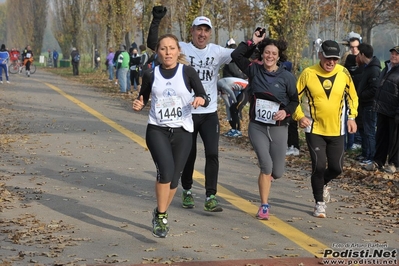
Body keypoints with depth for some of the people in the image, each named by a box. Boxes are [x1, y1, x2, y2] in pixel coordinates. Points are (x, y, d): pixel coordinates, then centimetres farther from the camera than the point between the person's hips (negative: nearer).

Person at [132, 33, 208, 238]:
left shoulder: (187, 72, -3)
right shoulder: (151, 75, 1)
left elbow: (204, 97, -6)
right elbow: (143, 99, 14)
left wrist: (201, 100, -29)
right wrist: (138, 105, -9)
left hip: (182, 131, 1)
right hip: (157, 130, -1)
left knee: (174, 177, 6)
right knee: (166, 169, -23)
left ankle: (160, 214, 32)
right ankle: (161, 216, -5)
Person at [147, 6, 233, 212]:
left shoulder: (217, 52, 0)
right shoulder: (182, 49, -5)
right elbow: (153, 44, -14)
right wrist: (156, 21, -26)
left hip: (210, 113, 1)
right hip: (187, 112, -1)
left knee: (212, 154, -6)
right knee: (189, 155, 11)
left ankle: (210, 197, 0)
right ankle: (187, 191, 32)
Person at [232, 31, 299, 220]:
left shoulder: (287, 77, -4)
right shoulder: (254, 71, 0)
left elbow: (294, 100, 3)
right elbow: (236, 55, -4)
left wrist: (286, 111, -15)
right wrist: (252, 42, -5)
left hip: (278, 128, 0)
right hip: (257, 127, 0)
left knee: (277, 173, 4)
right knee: (266, 165, -15)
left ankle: (266, 174, 44)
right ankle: (264, 206, 1)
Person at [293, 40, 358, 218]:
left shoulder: (343, 73, -4)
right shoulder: (308, 73, -10)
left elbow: (352, 96, 10)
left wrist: (352, 117, 0)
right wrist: (299, 116, -15)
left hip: (337, 130, 3)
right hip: (314, 130, -2)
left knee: (336, 168, 5)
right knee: (319, 165, -10)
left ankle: (323, 184, 40)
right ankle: (319, 202, 11)